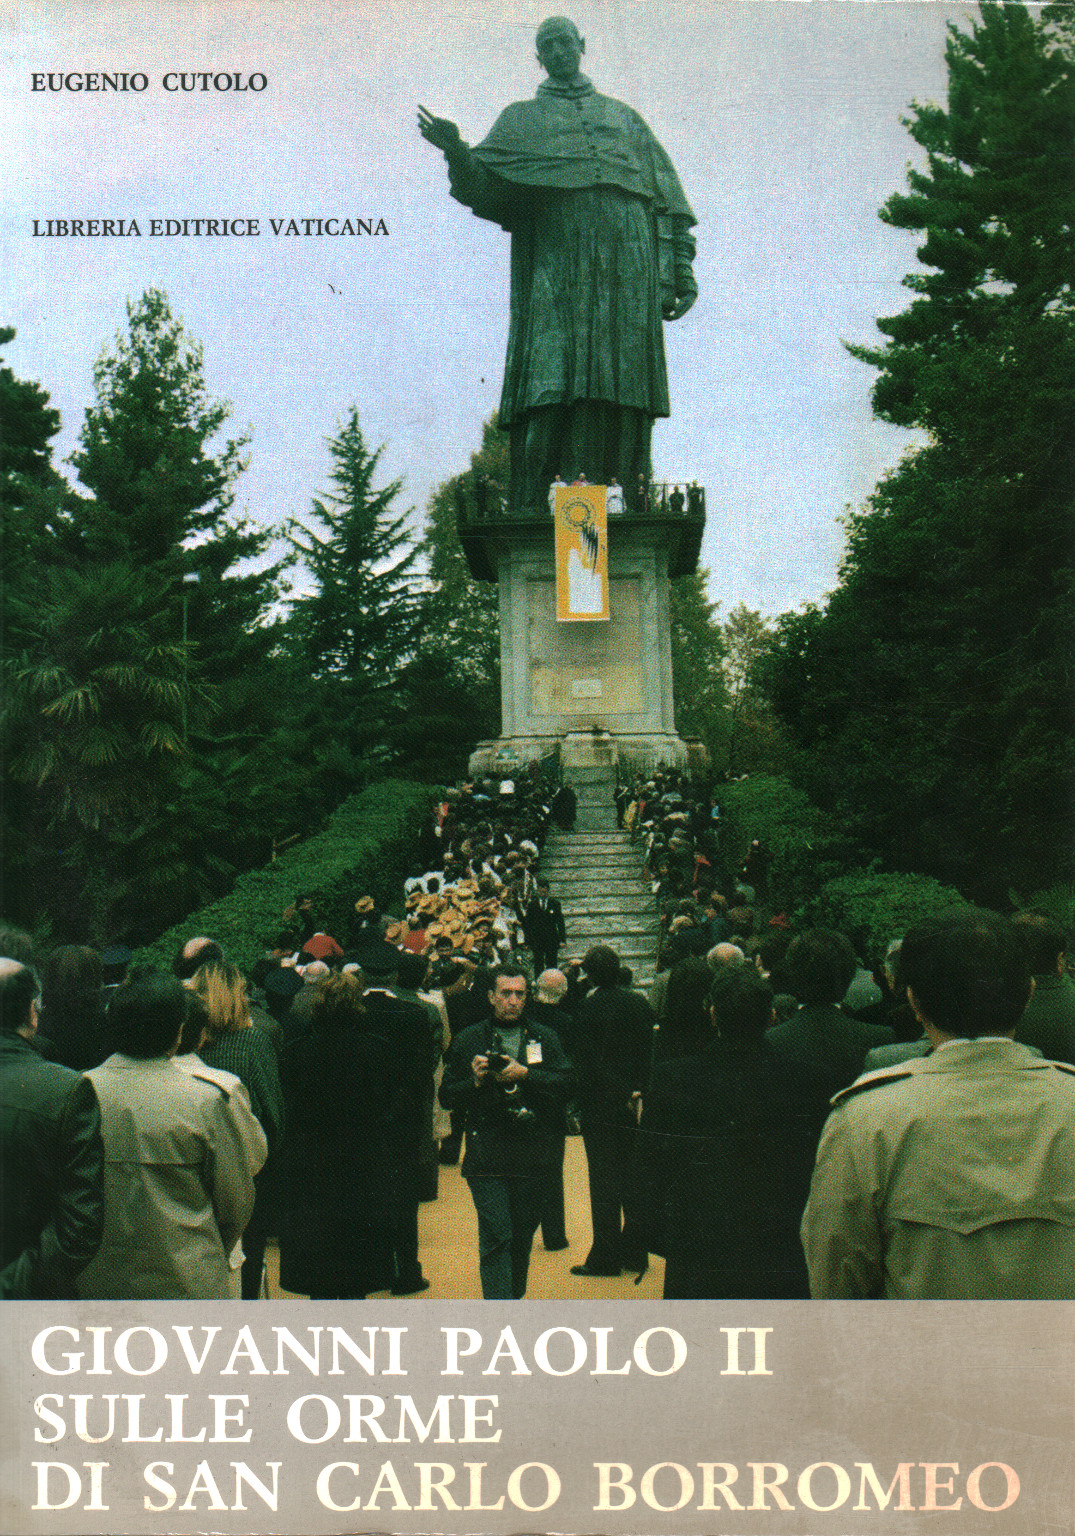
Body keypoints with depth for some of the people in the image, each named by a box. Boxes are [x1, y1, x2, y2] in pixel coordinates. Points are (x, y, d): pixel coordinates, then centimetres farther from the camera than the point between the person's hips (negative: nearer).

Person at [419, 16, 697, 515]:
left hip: (626, 269, 2)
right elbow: (485, 188, 9)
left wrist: (682, 269, 7)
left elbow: (666, 199, 19)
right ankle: (527, 510, -19)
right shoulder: (521, 120, 23)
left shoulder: (624, 118, 28)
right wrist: (457, 153, -12)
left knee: (620, 390, -8)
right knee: (548, 383, -15)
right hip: (556, 269, -2)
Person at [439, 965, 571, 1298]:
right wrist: (475, 1082, -13)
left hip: (534, 1156, 2)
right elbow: (447, 1096, 5)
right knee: (496, 1238, -9)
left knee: (522, 1236, 14)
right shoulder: (468, 1040, 6)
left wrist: (525, 1075, -17)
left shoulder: (545, 1039, 9)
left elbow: (566, 1083, -4)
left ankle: (512, 1299, 34)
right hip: (487, 1156, -2)